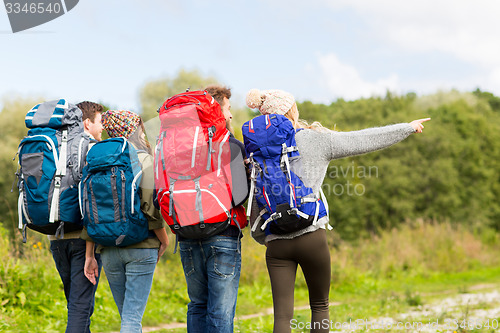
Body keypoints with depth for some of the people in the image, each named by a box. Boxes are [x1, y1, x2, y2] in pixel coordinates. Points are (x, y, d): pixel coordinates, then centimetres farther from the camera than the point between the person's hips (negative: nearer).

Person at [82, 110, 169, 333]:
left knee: (127, 315, 17)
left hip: (108, 250, 5)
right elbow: (150, 206, -13)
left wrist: (89, 255, 8)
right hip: (141, 247, -5)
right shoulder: (143, 159, -5)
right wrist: (164, 239, 2)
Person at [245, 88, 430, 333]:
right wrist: (408, 128, 16)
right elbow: (365, 141, 4)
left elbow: (255, 202, 6)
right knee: (319, 305, 16)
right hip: (311, 236, -2)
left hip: (276, 242, 2)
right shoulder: (315, 139, -3)